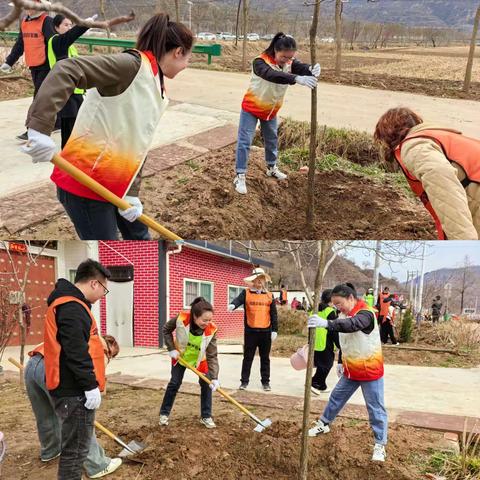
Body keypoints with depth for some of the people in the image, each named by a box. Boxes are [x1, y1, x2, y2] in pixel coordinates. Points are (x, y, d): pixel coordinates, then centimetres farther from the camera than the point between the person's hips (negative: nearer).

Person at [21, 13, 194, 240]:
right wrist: (40, 127, -37)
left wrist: (131, 194, -1)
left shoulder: (157, 89, 10)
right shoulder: (133, 65, -17)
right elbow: (67, 70, -28)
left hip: (115, 183, 9)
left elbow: (138, 146, 9)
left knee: (139, 236, 23)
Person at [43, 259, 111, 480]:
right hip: (75, 392, -11)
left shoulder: (69, 303, 15)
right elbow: (77, 353, -24)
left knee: (74, 444, 19)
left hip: (71, 388, 11)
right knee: (76, 448, -2)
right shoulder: (72, 307, -19)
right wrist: (91, 386, -20)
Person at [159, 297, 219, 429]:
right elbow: (166, 330, -14)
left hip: (200, 359, 0)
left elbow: (212, 356, -30)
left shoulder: (211, 330, -34)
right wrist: (171, 349, -18)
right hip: (180, 356, 0)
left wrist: (214, 377, -39)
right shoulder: (181, 319, -36)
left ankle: (206, 416, 10)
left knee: (206, 384, -5)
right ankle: (164, 413, 21)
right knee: (174, 383, 4)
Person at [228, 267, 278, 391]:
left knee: (265, 358, 10)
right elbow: (238, 300, -20)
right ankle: (244, 381, 15)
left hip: (265, 331, 2)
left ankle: (265, 382, 20)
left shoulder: (269, 296, 7)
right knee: (248, 357, 6)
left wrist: (274, 330, 1)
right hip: (250, 331, -2)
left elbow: (273, 314, 7)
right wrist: (232, 305, -44)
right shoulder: (246, 293, 1)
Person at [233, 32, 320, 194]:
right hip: (251, 108, -6)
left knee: (272, 139, 20)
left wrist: (311, 70, -58)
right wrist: (297, 79, -64)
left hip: (271, 110, 6)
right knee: (245, 141, -7)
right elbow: (272, 75, -50)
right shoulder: (260, 62, -30)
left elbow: (301, 67, -31)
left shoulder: (289, 62, -12)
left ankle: (272, 168, 40)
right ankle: (240, 176, -1)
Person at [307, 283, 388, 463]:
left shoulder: (366, 313, -23)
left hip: (370, 371, -8)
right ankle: (324, 424, 37)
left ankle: (380, 445, 13)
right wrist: (342, 361, 15)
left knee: (375, 408, 1)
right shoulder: (346, 315, 3)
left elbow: (352, 325, -46)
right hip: (351, 370, 8)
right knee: (336, 397, 18)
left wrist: (327, 323, -58)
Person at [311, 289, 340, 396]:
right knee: (326, 365, 2)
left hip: (315, 343, 8)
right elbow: (335, 332, -12)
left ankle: (322, 386, 22)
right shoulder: (331, 312, -13)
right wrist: (340, 345, -4)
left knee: (321, 365, 17)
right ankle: (314, 383, -7)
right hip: (325, 345, -8)